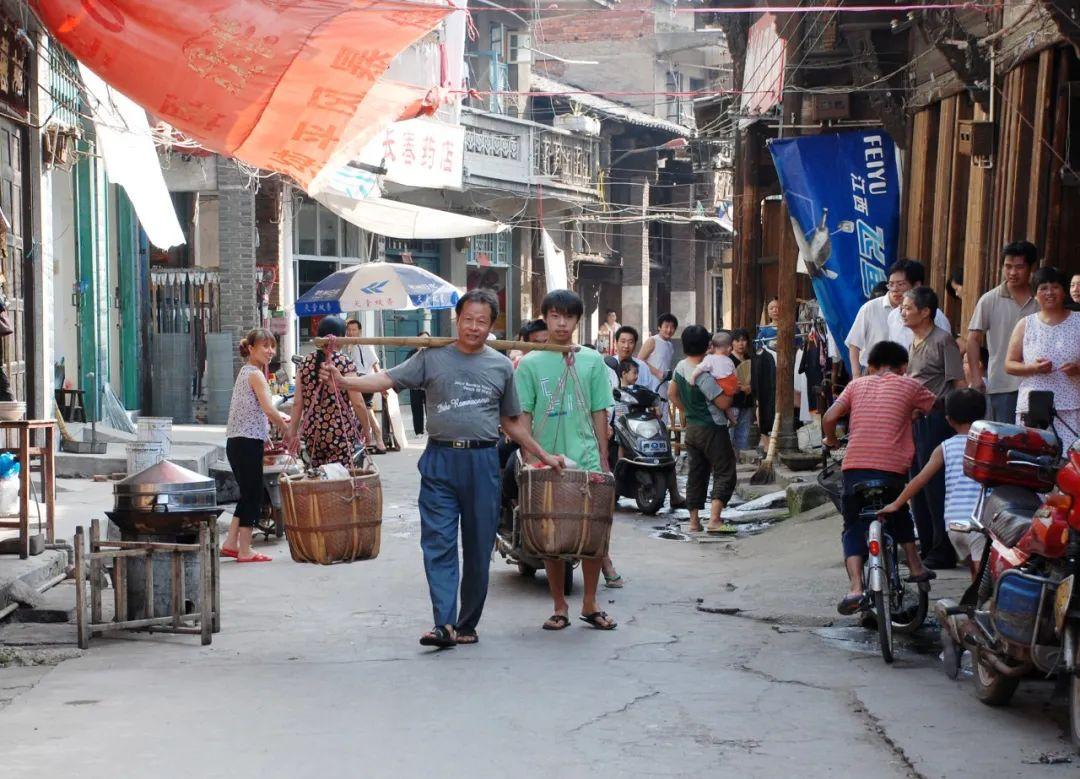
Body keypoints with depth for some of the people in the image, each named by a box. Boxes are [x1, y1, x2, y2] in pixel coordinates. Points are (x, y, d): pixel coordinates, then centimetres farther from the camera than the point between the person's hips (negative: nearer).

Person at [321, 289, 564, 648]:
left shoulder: (501, 366, 11)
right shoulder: (433, 357, 5)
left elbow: (511, 422, 20)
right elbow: (387, 379, -4)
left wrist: (543, 455, 19)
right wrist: (342, 380, -18)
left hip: (483, 461, 2)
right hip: (440, 460, -2)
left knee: (478, 548, 6)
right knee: (439, 544, -10)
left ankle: (467, 624, 16)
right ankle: (444, 623, -14)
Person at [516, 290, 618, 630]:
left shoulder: (592, 361, 7)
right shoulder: (530, 364, 2)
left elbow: (599, 414, 9)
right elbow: (523, 416, 2)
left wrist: (604, 460, 6)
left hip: (586, 460, 1)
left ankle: (590, 603, 14)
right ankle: (560, 606, 15)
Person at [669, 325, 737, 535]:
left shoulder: (680, 367, 1)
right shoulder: (703, 375, -23)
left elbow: (673, 394, 15)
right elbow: (723, 403, -22)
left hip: (691, 428, 8)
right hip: (712, 429, -8)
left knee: (695, 474, 13)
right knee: (725, 473, -3)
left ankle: (694, 521, 14)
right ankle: (714, 519, -15)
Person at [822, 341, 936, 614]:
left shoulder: (857, 384, 13)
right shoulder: (909, 386, 10)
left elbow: (829, 417, 4)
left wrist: (831, 440, 24)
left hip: (854, 466, 0)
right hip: (892, 467, 0)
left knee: (853, 528, 7)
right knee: (900, 513, 30)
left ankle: (855, 586, -13)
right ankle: (915, 567, 35)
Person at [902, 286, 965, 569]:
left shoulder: (943, 341, -10)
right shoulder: (912, 342, 16)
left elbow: (959, 383, -13)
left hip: (936, 416, -9)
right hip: (913, 417, 9)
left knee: (936, 485, -7)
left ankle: (943, 552, -1)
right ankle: (926, 547, 21)